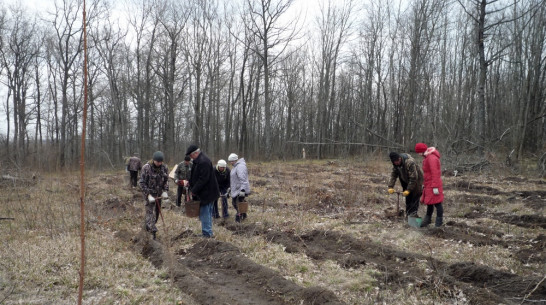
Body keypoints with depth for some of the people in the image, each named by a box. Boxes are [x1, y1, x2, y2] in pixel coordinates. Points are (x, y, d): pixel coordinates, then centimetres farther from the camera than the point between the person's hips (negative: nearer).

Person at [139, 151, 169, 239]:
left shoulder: (165, 167, -3)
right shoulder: (146, 168, -16)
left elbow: (166, 181, 7)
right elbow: (142, 183, -13)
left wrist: (165, 191, -6)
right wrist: (148, 195, -19)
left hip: (159, 194, 5)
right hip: (149, 193, -5)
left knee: (157, 212, 11)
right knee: (151, 212, -11)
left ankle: (148, 227, 32)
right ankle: (153, 232, -14)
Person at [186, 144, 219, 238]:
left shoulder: (203, 162, -21)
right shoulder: (198, 160, 13)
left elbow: (203, 179, -23)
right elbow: (195, 176, 20)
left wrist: (194, 190, -17)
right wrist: (190, 183, 6)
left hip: (206, 193, -10)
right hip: (205, 192, 10)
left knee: (204, 213, -5)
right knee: (207, 213, 16)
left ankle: (207, 233, 2)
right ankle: (208, 232, 24)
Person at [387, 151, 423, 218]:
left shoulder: (410, 162, -36)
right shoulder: (395, 164, -12)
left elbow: (413, 178, -33)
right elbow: (393, 175, -8)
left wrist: (408, 190, -30)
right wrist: (390, 187, -18)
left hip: (416, 180, -7)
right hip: (406, 180, 7)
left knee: (415, 196, -9)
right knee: (408, 197, 11)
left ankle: (413, 213, -4)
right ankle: (408, 213, 20)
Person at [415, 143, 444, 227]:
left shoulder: (432, 158, -20)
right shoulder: (427, 156, 11)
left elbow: (435, 173, -23)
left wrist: (435, 187, -23)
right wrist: (424, 183, 20)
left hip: (433, 185, -10)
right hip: (428, 185, 10)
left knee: (436, 203, -1)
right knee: (429, 202, 17)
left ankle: (439, 222, 8)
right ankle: (427, 219, 27)